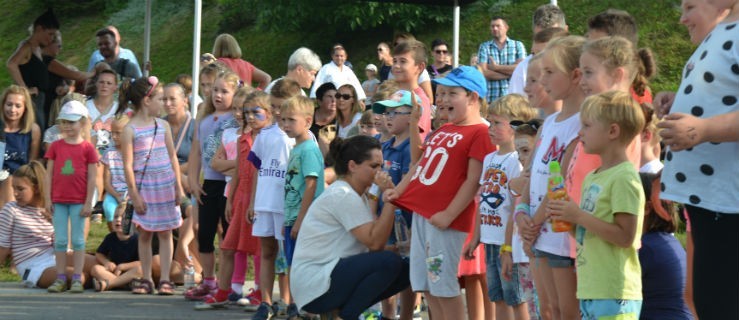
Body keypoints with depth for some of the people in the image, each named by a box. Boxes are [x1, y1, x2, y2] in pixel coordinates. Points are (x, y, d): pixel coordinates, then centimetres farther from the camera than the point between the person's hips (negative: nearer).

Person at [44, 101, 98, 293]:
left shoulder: (87, 148, -2)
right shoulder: (55, 147, 6)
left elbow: (92, 177, -3)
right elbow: (49, 174, 6)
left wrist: (88, 202, -6)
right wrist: (48, 199, 1)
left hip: (78, 201, -3)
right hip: (58, 201, 3)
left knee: (78, 240, 2)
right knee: (60, 240, 5)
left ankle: (77, 279, 4)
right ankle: (60, 278, 9)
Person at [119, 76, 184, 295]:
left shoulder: (163, 125, 7)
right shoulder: (130, 130, -7)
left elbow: (172, 157, 11)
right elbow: (128, 165, -8)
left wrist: (178, 186, 6)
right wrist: (134, 194, -11)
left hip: (166, 185, 3)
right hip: (144, 188, -3)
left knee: (165, 233, 4)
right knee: (144, 234, 4)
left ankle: (165, 279, 7)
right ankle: (146, 279, 11)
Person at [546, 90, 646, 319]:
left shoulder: (625, 178, -12)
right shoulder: (592, 178, 16)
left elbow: (625, 236, -19)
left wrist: (579, 216, -18)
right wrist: (566, 218, 1)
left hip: (615, 294, -10)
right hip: (590, 290, 10)